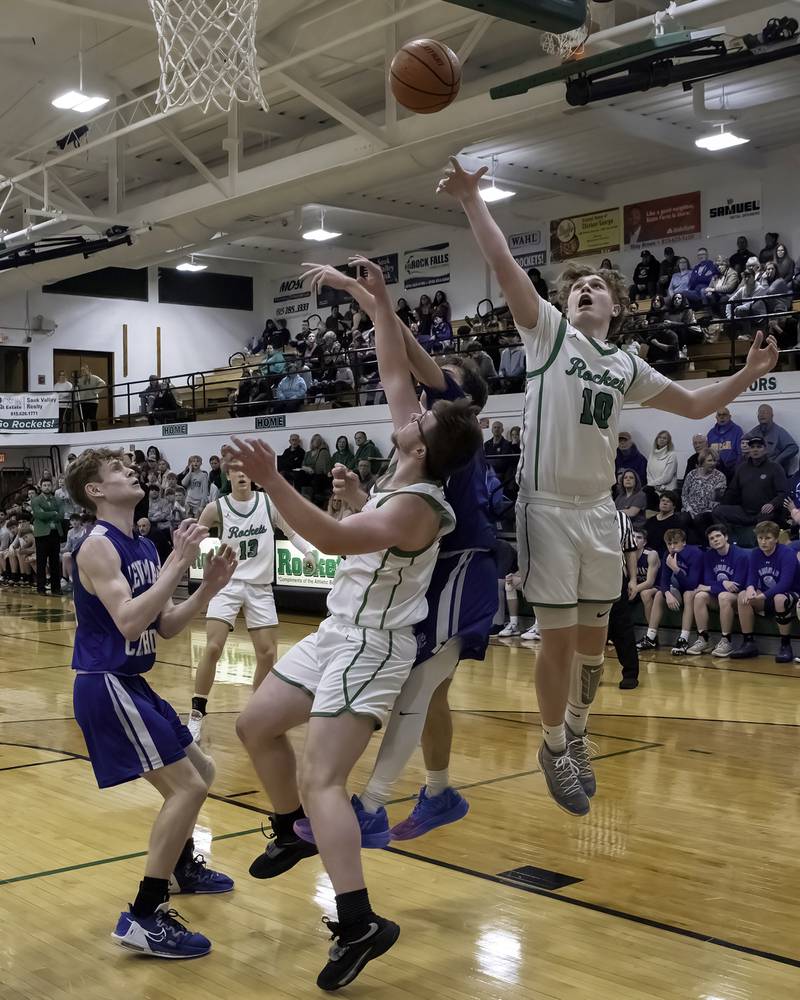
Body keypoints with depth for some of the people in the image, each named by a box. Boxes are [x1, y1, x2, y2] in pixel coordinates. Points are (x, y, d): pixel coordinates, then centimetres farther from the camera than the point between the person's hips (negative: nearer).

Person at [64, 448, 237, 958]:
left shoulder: (144, 546, 11)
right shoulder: (98, 546, -16)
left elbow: (167, 626, 13)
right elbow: (129, 622, -29)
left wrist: (209, 586, -1)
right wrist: (179, 562, -27)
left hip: (130, 683, 10)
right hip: (105, 686, -10)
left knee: (202, 771, 23)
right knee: (187, 786, -15)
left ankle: (183, 864, 46)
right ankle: (143, 917, -8)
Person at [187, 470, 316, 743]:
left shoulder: (269, 503, -2)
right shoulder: (216, 508, -6)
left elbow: (292, 531, 3)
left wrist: (308, 551, -14)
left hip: (260, 587, 2)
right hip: (227, 583, -2)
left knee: (267, 654, 4)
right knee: (213, 648, -15)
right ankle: (196, 714, -2)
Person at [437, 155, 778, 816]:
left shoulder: (627, 366, 13)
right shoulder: (549, 331, 2)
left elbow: (695, 405, 22)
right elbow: (504, 265, -10)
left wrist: (750, 372, 12)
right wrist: (472, 200, -19)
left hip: (600, 512, 4)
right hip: (549, 508, -4)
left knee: (594, 639, 12)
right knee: (560, 639, 0)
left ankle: (577, 735, 34)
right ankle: (555, 747, 20)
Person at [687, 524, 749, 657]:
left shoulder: (741, 555, -15)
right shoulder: (708, 555, 4)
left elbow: (737, 585, -20)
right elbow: (708, 581, -1)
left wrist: (709, 588, -15)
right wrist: (723, 583, -23)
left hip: (737, 597, -6)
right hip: (717, 597, 6)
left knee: (724, 596, -37)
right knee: (699, 596, -23)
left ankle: (726, 642, -28)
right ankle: (703, 640, -18)